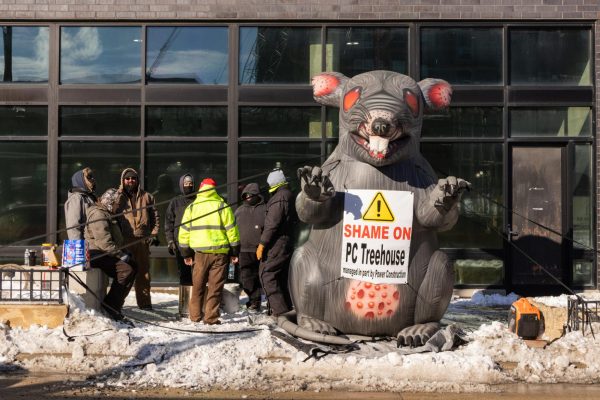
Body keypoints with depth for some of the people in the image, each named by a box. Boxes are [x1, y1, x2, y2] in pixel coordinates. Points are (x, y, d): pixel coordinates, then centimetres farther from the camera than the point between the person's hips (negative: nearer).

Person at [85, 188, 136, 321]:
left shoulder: (106, 214, 24)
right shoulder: (98, 214, -11)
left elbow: (114, 237, 28)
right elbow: (103, 241, -21)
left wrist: (121, 252, 13)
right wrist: (120, 254, -18)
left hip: (104, 254, 11)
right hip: (97, 254, -11)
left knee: (132, 266, 0)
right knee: (126, 270, -23)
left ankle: (112, 305, 0)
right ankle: (111, 305, -20)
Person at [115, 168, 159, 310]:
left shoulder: (146, 197, 14)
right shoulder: (118, 196, 7)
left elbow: (154, 216, 16)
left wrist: (154, 234, 5)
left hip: (142, 240, 2)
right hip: (124, 240, -2)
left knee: (144, 272, 7)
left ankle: (145, 304, 15)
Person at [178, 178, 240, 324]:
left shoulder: (191, 207, 7)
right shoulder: (222, 206, 0)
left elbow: (184, 231, 7)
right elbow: (231, 229, -2)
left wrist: (186, 253, 13)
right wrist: (235, 251, 5)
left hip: (200, 252, 2)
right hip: (220, 252, -2)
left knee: (198, 285, 15)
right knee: (215, 286, 3)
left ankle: (196, 315, 19)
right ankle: (211, 317, 1)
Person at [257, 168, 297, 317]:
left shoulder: (279, 198, -15)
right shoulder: (290, 196, 16)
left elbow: (272, 224, -20)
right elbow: (294, 221, 22)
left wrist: (262, 244, -16)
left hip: (276, 245, -10)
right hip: (287, 244, 10)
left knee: (267, 275, -9)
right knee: (281, 278, 15)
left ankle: (280, 310, -14)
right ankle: (287, 309, 18)